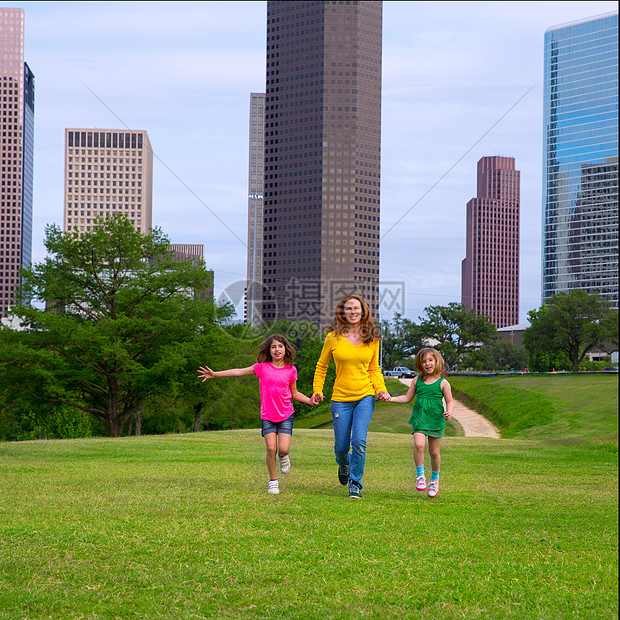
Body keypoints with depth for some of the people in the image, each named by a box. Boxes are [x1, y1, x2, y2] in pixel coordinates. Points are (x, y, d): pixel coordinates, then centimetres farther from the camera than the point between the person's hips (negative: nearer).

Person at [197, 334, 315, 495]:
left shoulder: (290, 370, 2)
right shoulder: (262, 367, -1)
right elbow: (239, 372, 5)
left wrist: (309, 400, -1)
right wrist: (215, 374, 4)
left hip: (286, 415, 0)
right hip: (267, 416, 0)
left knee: (284, 449, -14)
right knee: (271, 448, -13)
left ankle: (283, 456, 25)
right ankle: (273, 481, 7)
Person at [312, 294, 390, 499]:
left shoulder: (372, 338, 3)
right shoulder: (333, 338, -1)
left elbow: (374, 369, 12)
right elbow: (321, 366, 10)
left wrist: (381, 389, -4)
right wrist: (317, 391, 0)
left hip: (365, 396, 0)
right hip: (340, 398, 0)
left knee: (359, 440, -16)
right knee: (341, 446, 5)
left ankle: (355, 482, 1)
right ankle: (344, 464, 41)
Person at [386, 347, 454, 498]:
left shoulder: (443, 383, -1)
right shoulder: (417, 380, 7)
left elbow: (450, 402, 2)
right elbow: (407, 398, 15)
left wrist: (449, 413, -18)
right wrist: (390, 398, 4)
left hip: (436, 420, -1)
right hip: (419, 418, 1)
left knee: (434, 452, 6)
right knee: (418, 445, -22)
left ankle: (434, 479, 29)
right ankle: (420, 475, -5)